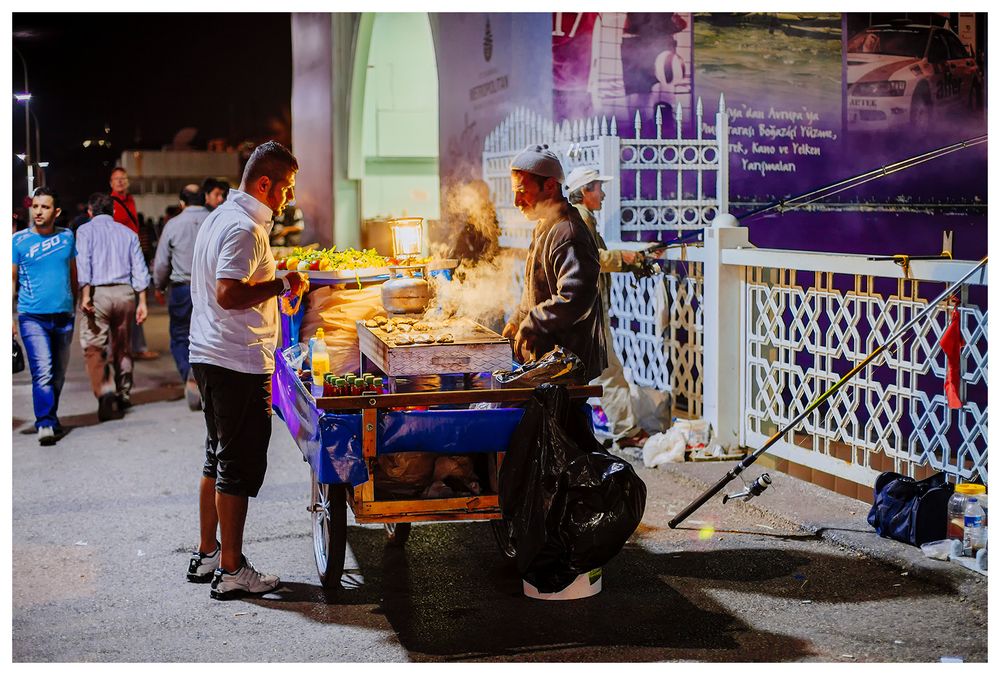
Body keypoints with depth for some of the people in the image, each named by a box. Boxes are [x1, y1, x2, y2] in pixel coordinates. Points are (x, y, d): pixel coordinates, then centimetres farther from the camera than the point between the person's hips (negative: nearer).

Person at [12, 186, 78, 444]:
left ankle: (50, 420, 27)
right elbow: (11, 279, 2)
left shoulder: (67, 236, 7)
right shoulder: (19, 240, -1)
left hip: (63, 316, 3)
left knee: (58, 375, 12)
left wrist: (75, 306, 15)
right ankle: (45, 424, -16)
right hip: (32, 316, -3)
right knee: (42, 372, -15)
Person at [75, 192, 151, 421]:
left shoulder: (85, 230, 6)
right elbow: (139, 269, 9)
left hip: (97, 292, -4)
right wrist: (142, 302, 8)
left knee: (93, 347, -4)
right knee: (123, 346, 15)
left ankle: (104, 391, -23)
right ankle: (123, 395, 20)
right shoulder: (128, 233, 15)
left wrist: (85, 295, -13)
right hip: (125, 292, 4)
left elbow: (83, 263, -8)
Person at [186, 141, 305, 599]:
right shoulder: (245, 228, -18)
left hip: (209, 356, 11)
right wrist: (283, 284, -16)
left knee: (219, 458, 18)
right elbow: (229, 294, -26)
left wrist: (272, 278, 18)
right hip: (239, 363, -11)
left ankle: (206, 555, 27)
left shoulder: (221, 216, 15)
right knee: (240, 465, -3)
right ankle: (230, 570, 5)